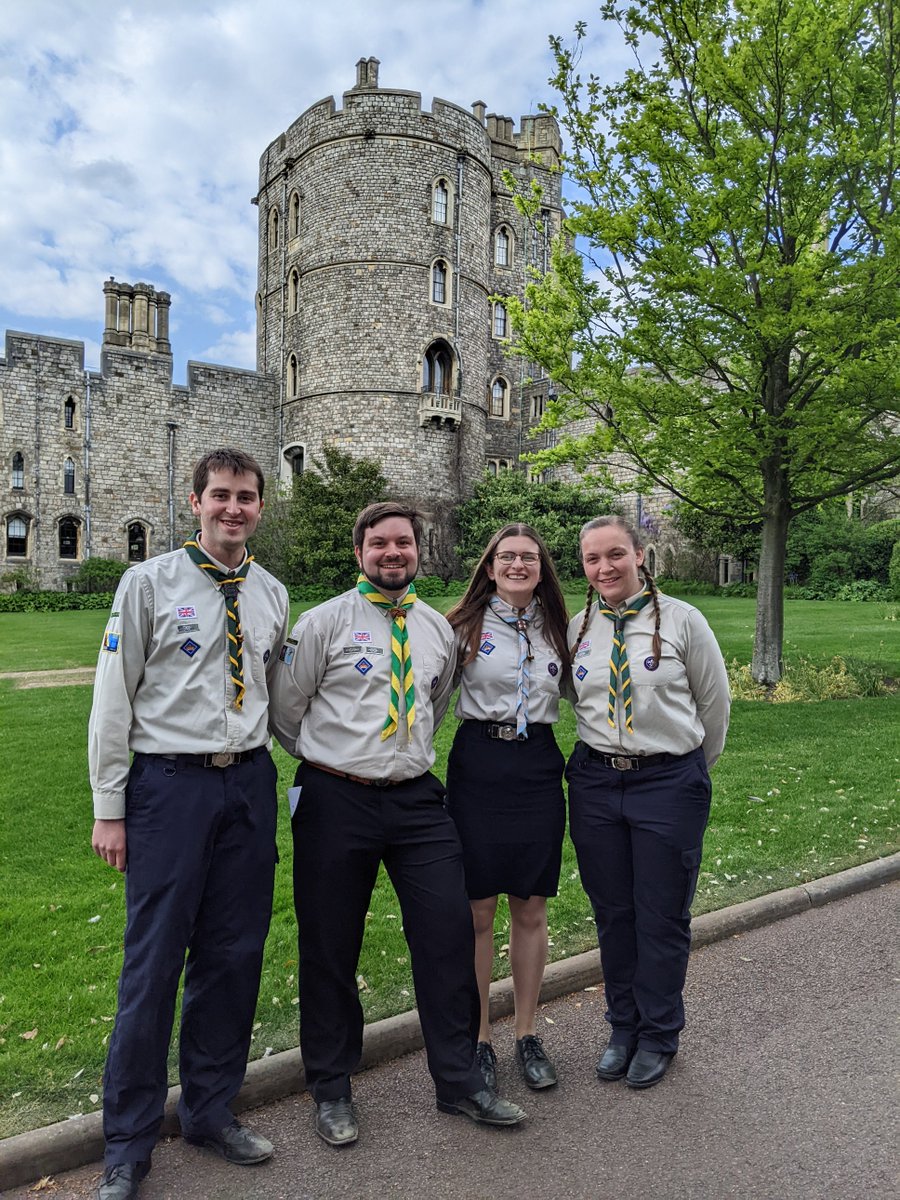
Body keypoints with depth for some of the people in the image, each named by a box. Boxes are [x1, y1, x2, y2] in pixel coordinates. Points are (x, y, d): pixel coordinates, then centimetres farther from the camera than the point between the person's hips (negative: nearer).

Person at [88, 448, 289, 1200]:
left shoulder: (272, 595, 9)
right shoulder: (149, 583, -3)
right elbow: (113, 699, -3)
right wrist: (109, 808, -4)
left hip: (250, 783, 4)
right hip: (169, 781, -4)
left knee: (235, 954, 13)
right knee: (154, 961, 3)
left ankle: (211, 1110, 35)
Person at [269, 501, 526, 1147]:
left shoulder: (439, 629, 9)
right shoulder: (324, 622, -4)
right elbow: (284, 710, 3)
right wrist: (331, 759, 9)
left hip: (417, 799, 4)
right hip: (335, 802, -3)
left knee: (451, 935, 5)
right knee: (330, 948, 9)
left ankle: (460, 1081, 26)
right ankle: (332, 1089, 32)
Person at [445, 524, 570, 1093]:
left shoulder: (556, 630, 9)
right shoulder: (465, 627, -2)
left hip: (538, 768, 3)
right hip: (478, 766, -3)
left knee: (531, 909, 11)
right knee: (477, 910, 5)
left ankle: (527, 1033, 28)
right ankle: (479, 1036, 23)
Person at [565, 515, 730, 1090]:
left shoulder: (683, 620, -6)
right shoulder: (578, 628, 3)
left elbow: (715, 702, 3)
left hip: (670, 781, -3)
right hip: (596, 781, 3)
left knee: (662, 916, 8)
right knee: (612, 912, 14)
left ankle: (658, 1037, 31)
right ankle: (623, 1028, 35)